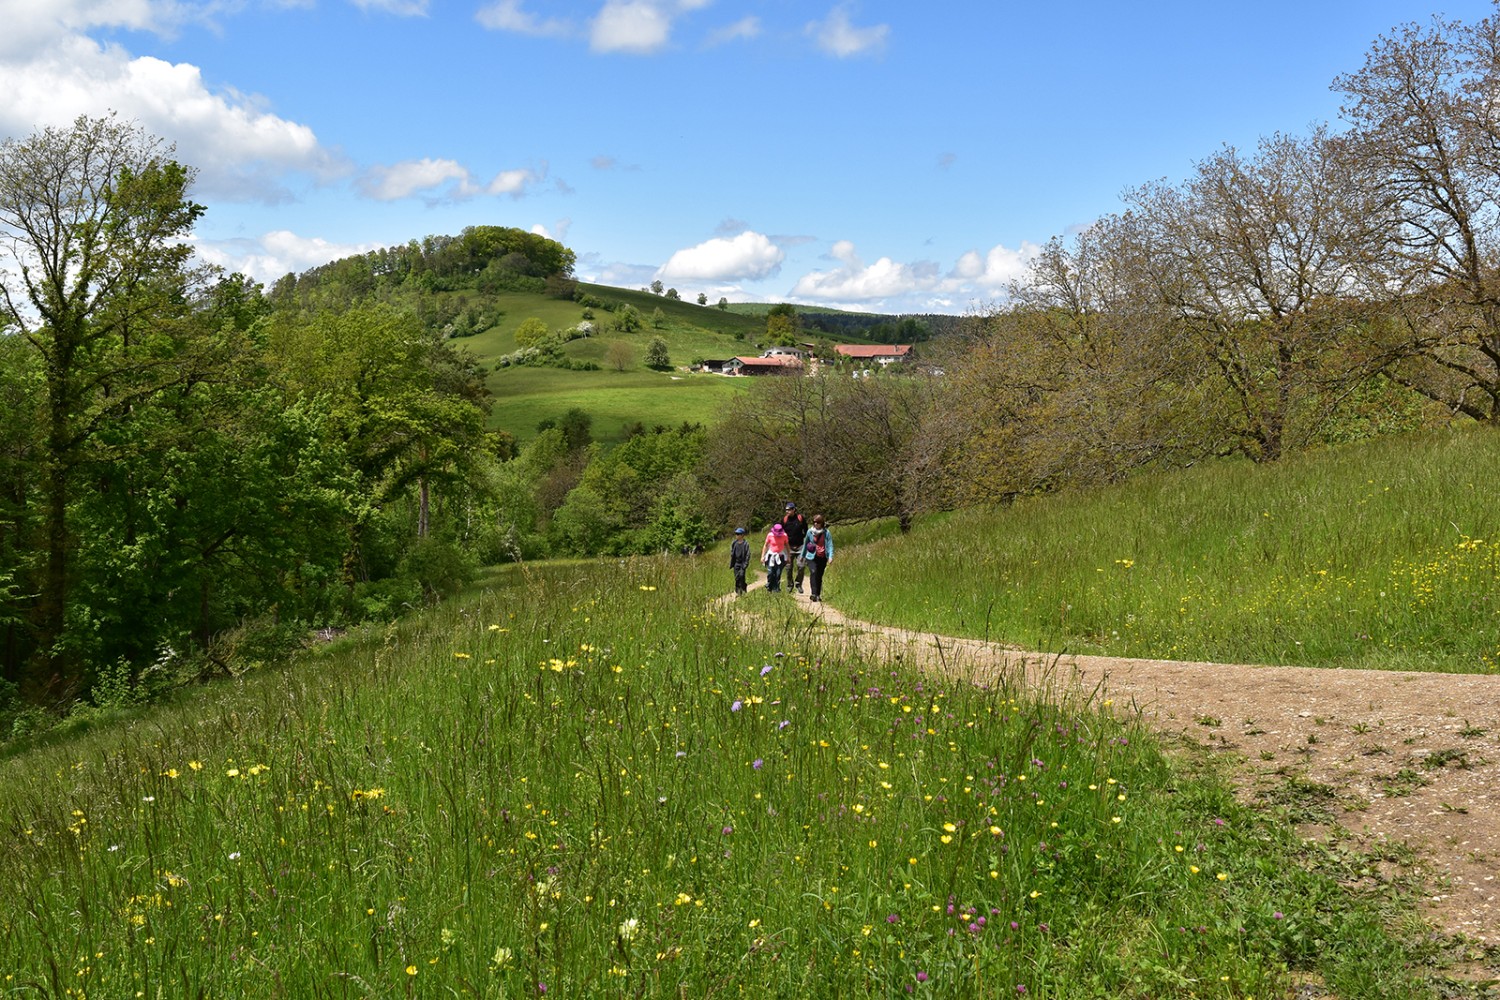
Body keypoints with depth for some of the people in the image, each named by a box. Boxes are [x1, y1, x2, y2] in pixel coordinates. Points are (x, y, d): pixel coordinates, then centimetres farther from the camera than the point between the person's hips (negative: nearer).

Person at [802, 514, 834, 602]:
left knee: (819, 576, 8)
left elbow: (830, 545, -4)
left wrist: (830, 556, -17)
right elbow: (805, 544, 15)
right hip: (812, 557, -1)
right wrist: (802, 556, 23)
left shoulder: (826, 532, -2)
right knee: (813, 572, -21)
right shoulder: (810, 532, 2)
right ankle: (814, 594, -27)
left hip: (822, 558, 1)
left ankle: (818, 595, 20)